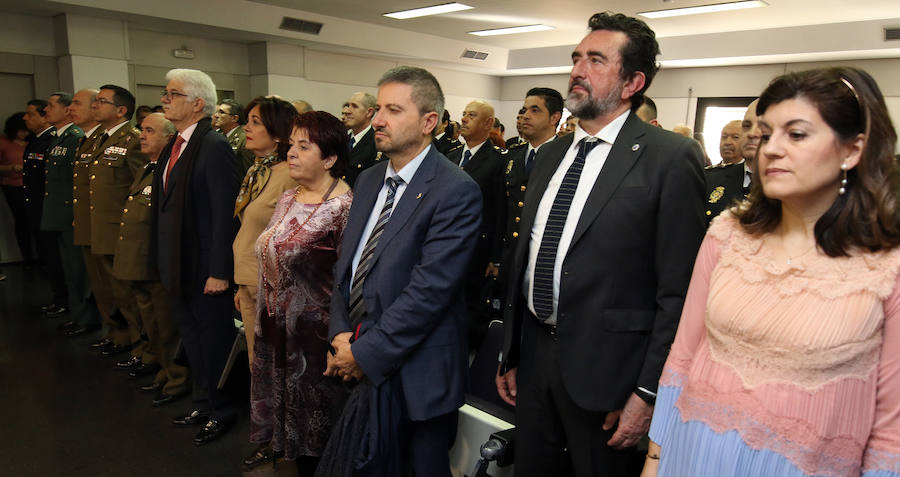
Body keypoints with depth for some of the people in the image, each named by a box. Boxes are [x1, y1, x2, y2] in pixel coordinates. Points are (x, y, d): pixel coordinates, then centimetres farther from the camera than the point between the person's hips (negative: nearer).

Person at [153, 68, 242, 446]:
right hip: (178, 265, 9)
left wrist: (219, 271, -21)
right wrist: (163, 259, 12)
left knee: (214, 338, 7)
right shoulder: (174, 146, 10)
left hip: (205, 265, -9)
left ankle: (221, 411, 25)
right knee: (191, 336, 20)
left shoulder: (214, 146, -17)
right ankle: (204, 403, 38)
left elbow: (224, 213, -21)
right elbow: (167, 205, 13)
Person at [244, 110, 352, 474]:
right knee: (285, 412, 23)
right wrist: (265, 320, 15)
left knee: (314, 426, 11)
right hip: (276, 332, 7)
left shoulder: (344, 207, -18)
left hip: (314, 335, -7)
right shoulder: (288, 199, 6)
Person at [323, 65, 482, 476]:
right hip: (357, 366, 6)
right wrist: (340, 333, -2)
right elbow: (346, 262, 11)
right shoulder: (368, 180, 9)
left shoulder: (456, 191, -16)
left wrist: (365, 352, -16)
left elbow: (430, 289, -21)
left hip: (414, 376, -6)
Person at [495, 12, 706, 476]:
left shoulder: (671, 157, -12)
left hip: (604, 368, -6)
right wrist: (510, 354, 14)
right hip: (533, 352, 6)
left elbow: (678, 290, -13)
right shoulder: (549, 153, 8)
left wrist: (648, 392, -12)